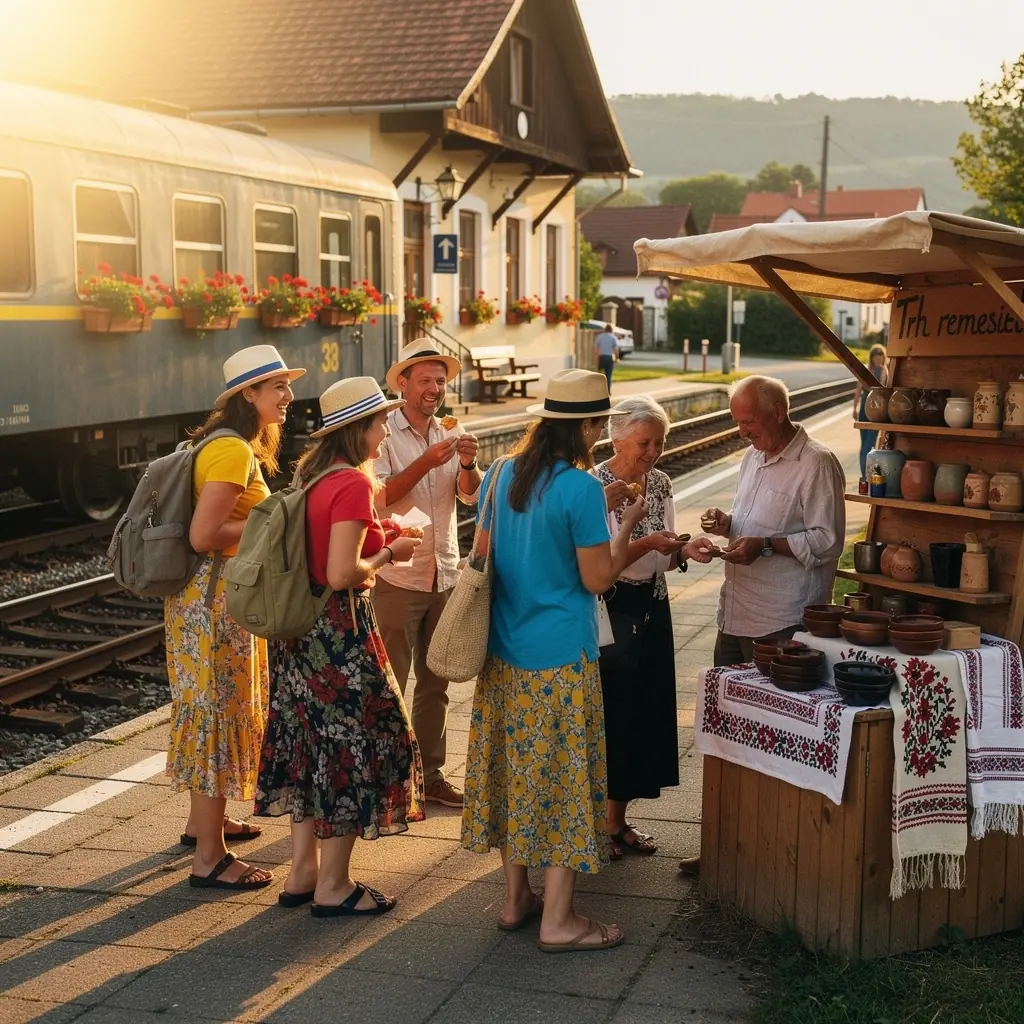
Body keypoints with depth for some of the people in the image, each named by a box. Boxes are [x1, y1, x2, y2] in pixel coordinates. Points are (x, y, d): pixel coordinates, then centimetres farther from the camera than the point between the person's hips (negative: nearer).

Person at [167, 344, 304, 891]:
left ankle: (204, 821, 36)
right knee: (219, 713, -4)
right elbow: (203, 535, -26)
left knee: (214, 710, 21)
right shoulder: (233, 451, -20)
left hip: (212, 594, 10)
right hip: (217, 597, -10)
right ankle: (209, 858, 4)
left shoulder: (233, 445, 11)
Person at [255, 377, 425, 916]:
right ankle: (333, 886, 12)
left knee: (311, 744, 17)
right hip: (341, 629, -9)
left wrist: (376, 532, 13)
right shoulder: (353, 483, -19)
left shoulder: (310, 473, 8)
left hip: (302, 628, 9)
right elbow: (343, 574, -25)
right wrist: (389, 553, -8)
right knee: (354, 747, 3)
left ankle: (302, 872, 27)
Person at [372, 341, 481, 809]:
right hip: (397, 577, -6)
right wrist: (427, 462, -27)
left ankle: (430, 772, 23)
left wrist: (468, 465, -18)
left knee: (435, 683, 13)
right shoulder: (384, 433, -8)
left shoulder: (450, 434, 9)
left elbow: (472, 496, 1)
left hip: (444, 575, 6)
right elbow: (379, 496, -19)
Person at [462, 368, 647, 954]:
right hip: (561, 658, -7)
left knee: (517, 769, 15)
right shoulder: (582, 488, -17)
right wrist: (628, 525, 0)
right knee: (564, 778, 2)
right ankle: (558, 921, 9)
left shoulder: (503, 475, 5)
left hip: (505, 654, 7)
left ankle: (517, 898, 27)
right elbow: (598, 579, -14)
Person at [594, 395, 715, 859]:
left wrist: (685, 551, -8)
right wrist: (645, 543, -29)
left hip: (652, 608, 7)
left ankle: (618, 820, 25)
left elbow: (663, 559, 12)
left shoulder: (660, 484, 6)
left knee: (645, 711, 11)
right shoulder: (595, 486, -15)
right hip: (608, 609, -7)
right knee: (607, 712, 0)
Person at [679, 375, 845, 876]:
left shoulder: (816, 464, -10)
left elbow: (827, 540, -14)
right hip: (737, 614, 8)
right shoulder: (753, 458, 16)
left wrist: (764, 545, -21)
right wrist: (727, 524, 5)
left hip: (783, 623, -8)